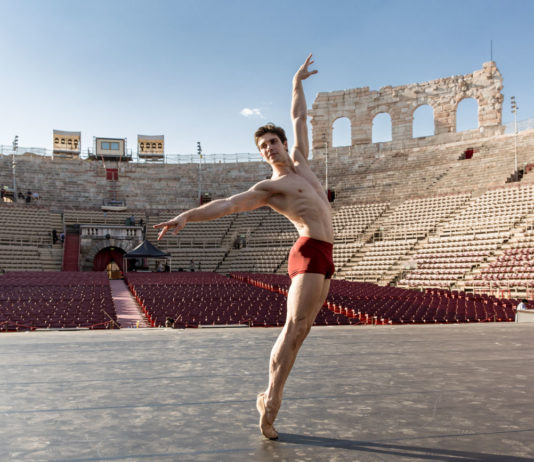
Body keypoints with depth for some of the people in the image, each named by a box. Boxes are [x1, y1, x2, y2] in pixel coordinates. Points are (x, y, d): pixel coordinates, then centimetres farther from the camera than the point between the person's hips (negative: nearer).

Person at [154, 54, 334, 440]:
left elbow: (300, 119, 32)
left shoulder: (301, 162, 21)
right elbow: (227, 204, -8)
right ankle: (271, 398, -9)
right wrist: (186, 217, -19)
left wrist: (298, 82, 39)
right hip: (309, 252, -7)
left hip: (324, 257, 7)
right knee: (295, 327, -13)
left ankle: (269, 396, 12)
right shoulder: (270, 187, 2)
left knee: (300, 331, 6)